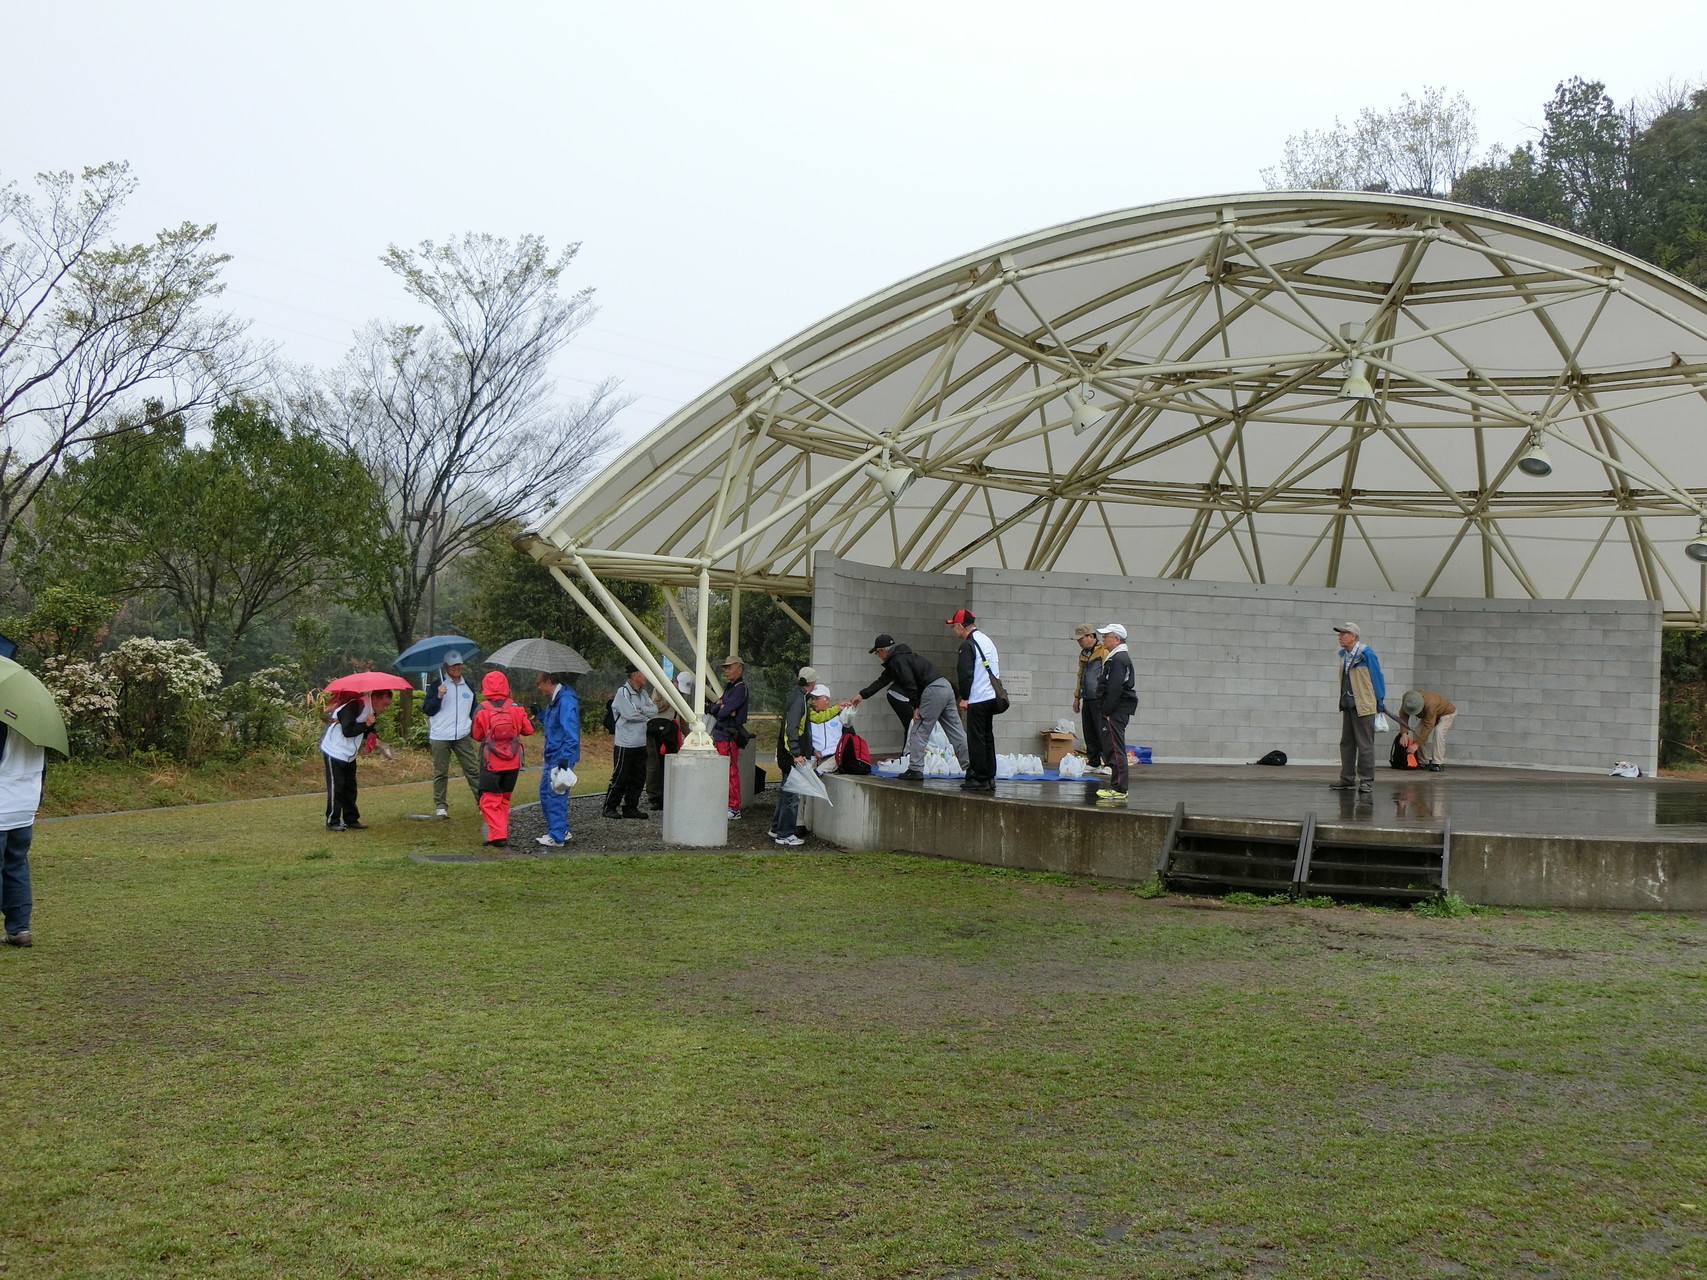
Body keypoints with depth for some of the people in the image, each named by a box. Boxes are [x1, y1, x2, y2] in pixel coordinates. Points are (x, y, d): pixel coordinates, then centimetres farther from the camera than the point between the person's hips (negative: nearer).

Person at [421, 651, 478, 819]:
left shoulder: (468, 687, 14)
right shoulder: (438, 686, 1)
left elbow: (474, 710, 24)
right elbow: (427, 710, -3)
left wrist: (475, 729, 10)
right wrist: (438, 696, -17)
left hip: (463, 737, 3)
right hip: (440, 737, -3)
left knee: (473, 770, -2)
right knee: (440, 773, 3)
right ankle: (441, 806, 8)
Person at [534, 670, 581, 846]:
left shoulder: (566, 700, -18)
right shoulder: (553, 701, 14)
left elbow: (570, 731, -22)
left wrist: (565, 758, -26)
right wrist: (540, 714, 8)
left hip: (561, 757, -11)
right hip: (551, 756, 11)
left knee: (555, 796, -5)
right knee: (545, 792, 16)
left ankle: (557, 837, 2)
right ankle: (562, 831, 25)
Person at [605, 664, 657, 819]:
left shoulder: (642, 694, 14)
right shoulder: (623, 692, -11)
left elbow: (655, 709, 4)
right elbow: (630, 714, -21)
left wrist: (641, 710, -13)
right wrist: (647, 713, -4)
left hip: (640, 744, 8)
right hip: (625, 744, -8)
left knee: (639, 777, 10)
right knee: (620, 778, -2)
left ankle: (630, 807, 18)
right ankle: (610, 808, 8)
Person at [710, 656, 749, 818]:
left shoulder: (740, 688, -10)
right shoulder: (729, 687, 20)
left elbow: (725, 711, -21)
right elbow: (713, 709, 13)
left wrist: (720, 708, 1)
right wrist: (720, 706, -7)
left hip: (730, 736, -10)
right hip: (720, 734, 10)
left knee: (731, 772, -7)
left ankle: (734, 809, -4)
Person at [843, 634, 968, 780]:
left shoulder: (897, 660, -6)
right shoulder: (901, 657, 25)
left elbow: (910, 683, -17)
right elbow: (882, 680, 32)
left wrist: (916, 706, -12)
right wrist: (862, 695, 35)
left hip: (932, 691, -10)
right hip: (945, 687, 10)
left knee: (918, 733, -2)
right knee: (956, 733, 9)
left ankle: (915, 770, -1)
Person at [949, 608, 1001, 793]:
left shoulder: (967, 645, -11)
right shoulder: (987, 641, 17)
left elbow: (965, 673, -16)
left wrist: (964, 697, -8)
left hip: (977, 700, -9)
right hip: (991, 697, 9)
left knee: (976, 738, -5)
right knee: (988, 737, 13)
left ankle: (979, 779, -5)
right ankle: (989, 778, 15)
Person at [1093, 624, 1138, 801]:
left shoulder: (1119, 659, -15)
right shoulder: (1115, 657, 20)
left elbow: (1115, 688, -21)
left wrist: (1107, 710, -18)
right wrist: (1106, 710, 18)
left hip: (1116, 711, -11)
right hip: (1117, 711, 11)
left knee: (1115, 749, -12)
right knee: (1111, 748, 13)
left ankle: (1119, 789, -14)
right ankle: (1116, 786, 18)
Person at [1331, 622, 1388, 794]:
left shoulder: (1366, 654, -11)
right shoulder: (1343, 654, 10)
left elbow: (1377, 678, -7)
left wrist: (1380, 703, -5)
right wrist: (1343, 700, 18)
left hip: (1363, 706, -8)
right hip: (1347, 704, 8)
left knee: (1364, 744, -3)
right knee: (1346, 743, 10)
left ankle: (1367, 780, 2)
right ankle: (1347, 779, 16)